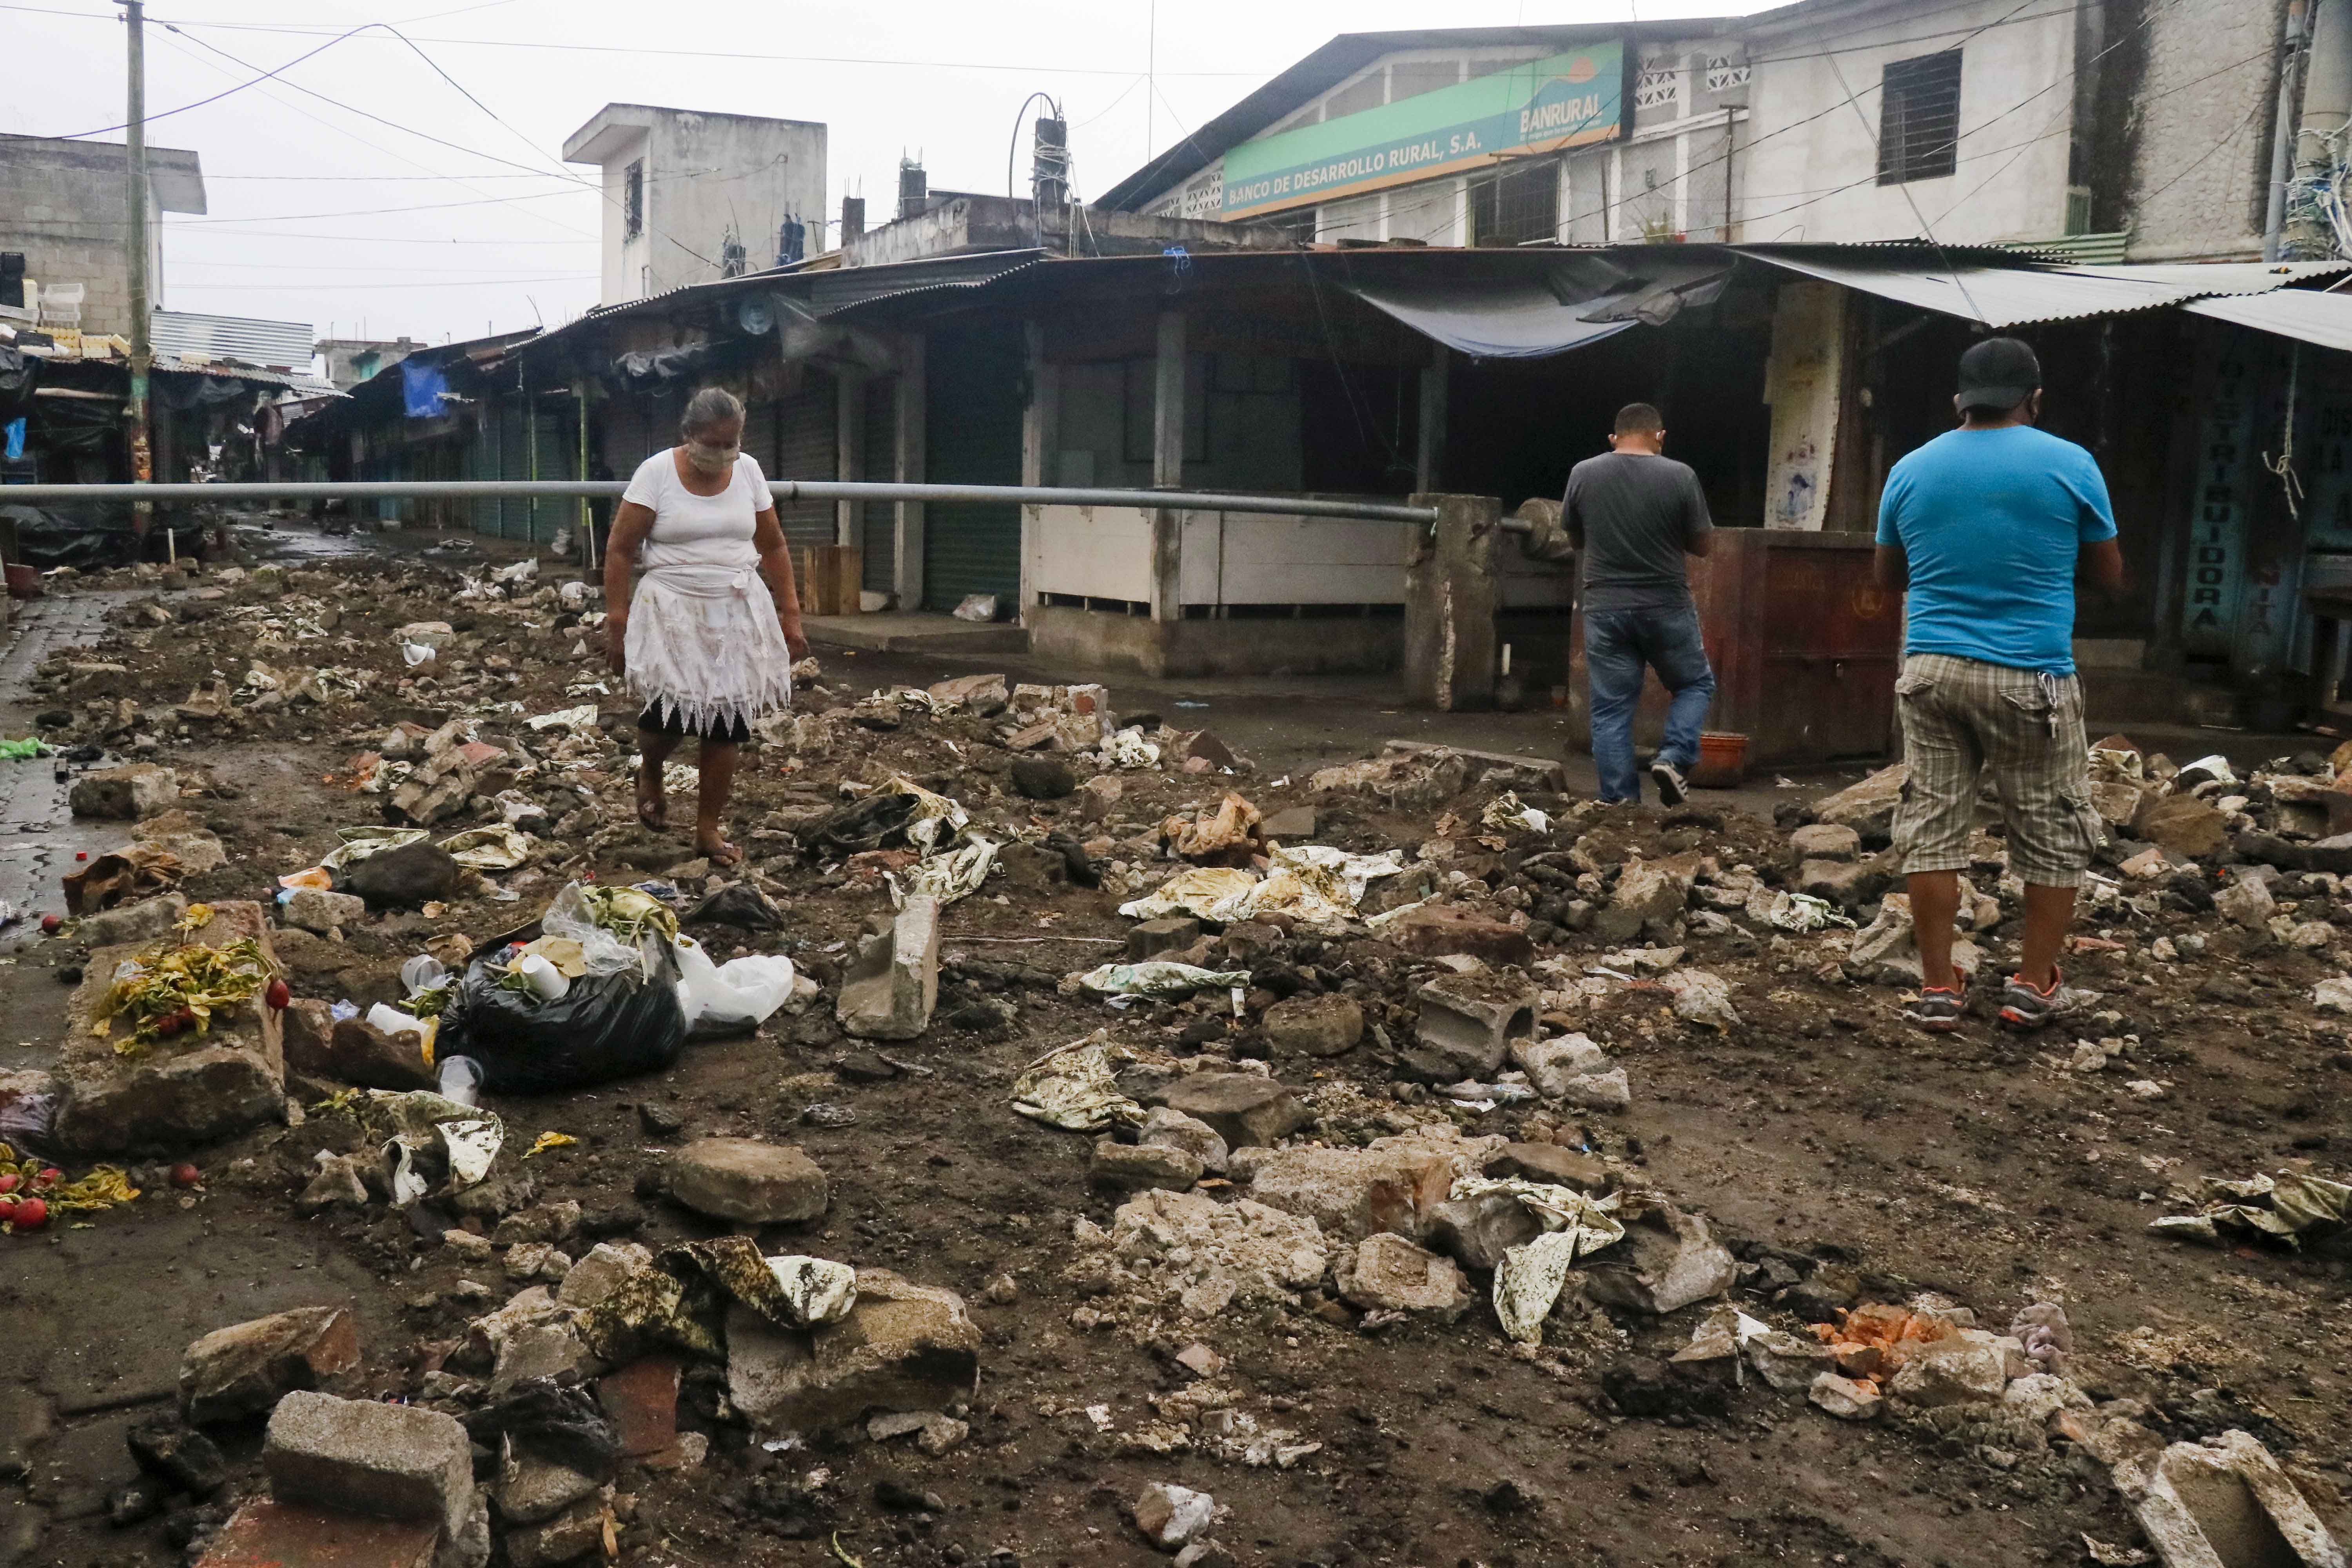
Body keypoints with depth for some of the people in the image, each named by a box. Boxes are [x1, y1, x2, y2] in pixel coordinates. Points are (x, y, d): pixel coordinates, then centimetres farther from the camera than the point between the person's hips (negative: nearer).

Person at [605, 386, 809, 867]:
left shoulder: (748, 471, 2)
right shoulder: (657, 472, -8)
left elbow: (773, 547, 10)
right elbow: (620, 551, -6)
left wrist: (790, 615, 7)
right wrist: (616, 622, -10)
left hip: (737, 613, 3)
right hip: (673, 612, -3)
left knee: (727, 725, 2)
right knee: (670, 712, -14)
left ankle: (709, 828, 18)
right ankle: (649, 772, 22)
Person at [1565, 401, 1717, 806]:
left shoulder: (1583, 474, 0)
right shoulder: (1680, 476, -6)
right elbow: (1702, 544, 2)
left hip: (1605, 608, 1)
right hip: (1667, 607, -1)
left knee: (1611, 709, 6)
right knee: (1697, 684, 19)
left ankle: (1620, 803, 3)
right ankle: (1672, 758, 0)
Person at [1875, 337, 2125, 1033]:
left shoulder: (1911, 471, 5)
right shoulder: (2070, 465, -3)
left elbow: (1888, 577, 17)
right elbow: (2111, 576, 7)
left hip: (1932, 671, 3)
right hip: (2030, 677, -2)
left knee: (1931, 828, 7)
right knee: (2054, 835, 11)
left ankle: (1938, 989, 8)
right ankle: (2035, 987, 16)